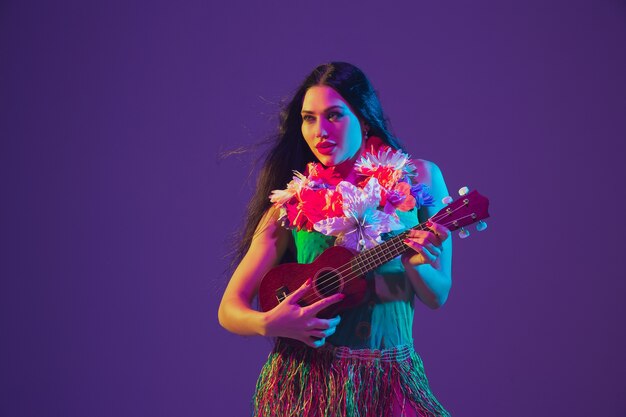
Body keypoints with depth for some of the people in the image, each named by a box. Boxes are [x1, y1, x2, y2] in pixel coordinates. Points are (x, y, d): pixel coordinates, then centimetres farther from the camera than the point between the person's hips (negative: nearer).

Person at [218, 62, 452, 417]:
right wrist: (269, 324, -21)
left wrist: (415, 264, -17)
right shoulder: (293, 203, -2)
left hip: (392, 380, 2)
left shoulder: (420, 178, 3)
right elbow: (230, 309, 0)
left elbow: (438, 297, 4)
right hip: (307, 383, -1)